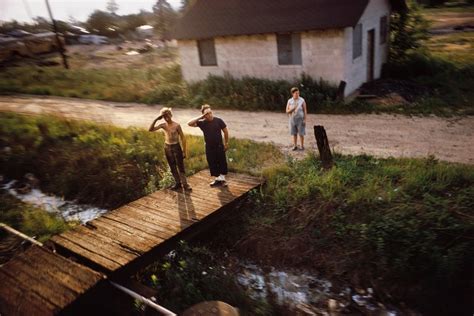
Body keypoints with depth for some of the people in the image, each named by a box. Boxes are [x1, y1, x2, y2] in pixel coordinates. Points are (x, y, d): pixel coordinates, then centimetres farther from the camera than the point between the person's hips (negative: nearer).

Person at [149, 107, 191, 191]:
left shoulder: (176, 125, -13)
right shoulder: (163, 125, -2)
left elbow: (183, 138, -9)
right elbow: (150, 129, -10)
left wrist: (184, 151, -10)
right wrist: (156, 119, -19)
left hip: (176, 147, -4)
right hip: (167, 147, 4)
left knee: (180, 167, -2)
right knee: (172, 167, 12)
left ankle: (185, 184, 5)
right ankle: (177, 183, 23)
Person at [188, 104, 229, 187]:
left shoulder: (218, 120, -12)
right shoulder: (202, 122, -9)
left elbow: (225, 131, -2)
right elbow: (190, 123, -18)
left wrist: (226, 143, 2)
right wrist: (200, 117, -22)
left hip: (219, 146, -2)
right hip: (209, 147, 2)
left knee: (222, 162, 7)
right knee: (212, 164, 10)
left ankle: (222, 178, 25)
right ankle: (217, 179, 27)